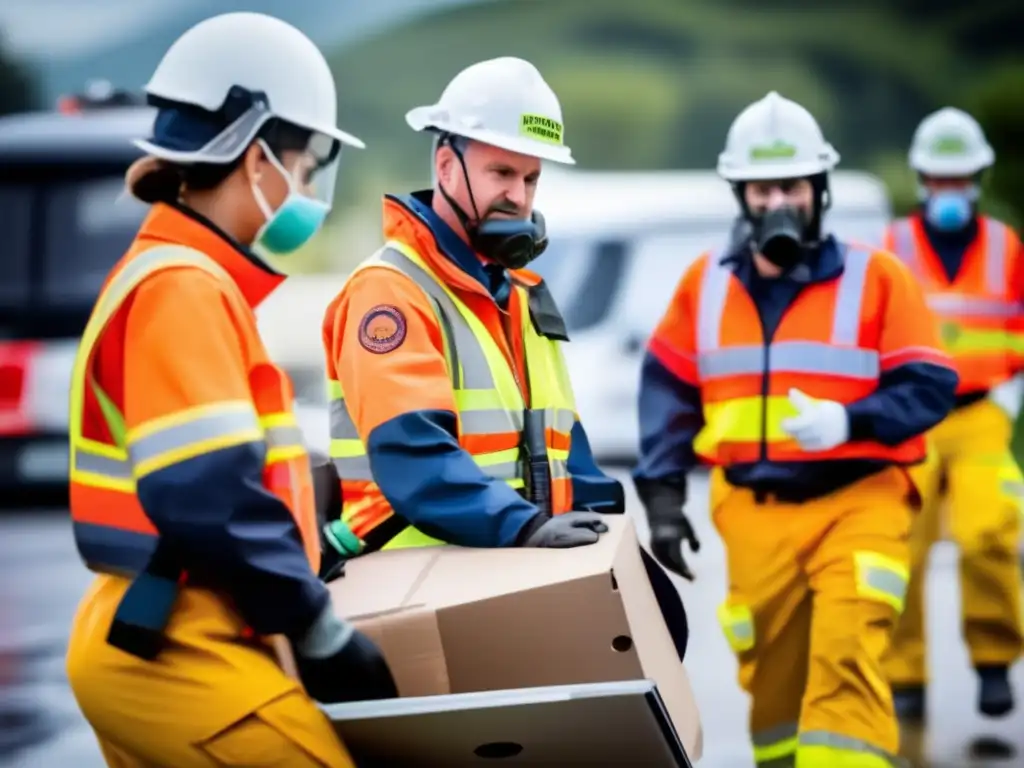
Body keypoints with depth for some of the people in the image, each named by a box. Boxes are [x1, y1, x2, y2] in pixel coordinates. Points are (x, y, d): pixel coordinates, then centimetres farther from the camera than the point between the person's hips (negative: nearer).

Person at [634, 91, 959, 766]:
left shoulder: (876, 278, -1)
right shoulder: (706, 284, 9)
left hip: (857, 501, -3)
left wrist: (848, 421, -21)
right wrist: (662, 495, 6)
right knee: (770, 672, 8)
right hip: (753, 511, 4)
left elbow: (930, 384, -5)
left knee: (845, 659, -17)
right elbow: (667, 388, 14)